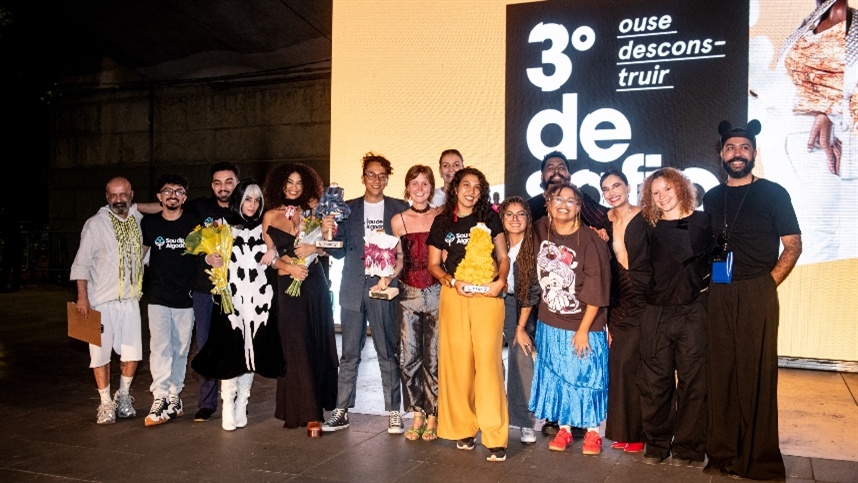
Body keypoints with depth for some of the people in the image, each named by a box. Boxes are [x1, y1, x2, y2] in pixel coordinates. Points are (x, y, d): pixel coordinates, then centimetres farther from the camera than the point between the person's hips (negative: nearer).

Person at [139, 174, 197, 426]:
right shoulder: (149, 223, 4)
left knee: (181, 350, 8)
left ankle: (174, 397, 21)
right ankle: (160, 400, -9)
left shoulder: (193, 224, 0)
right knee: (160, 348, -10)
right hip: (158, 297, 0)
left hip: (186, 298, 0)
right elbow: (141, 252, 17)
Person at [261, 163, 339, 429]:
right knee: (295, 345, 0)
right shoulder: (270, 217, 6)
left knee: (319, 341, 6)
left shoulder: (311, 212, 6)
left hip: (315, 281, 1)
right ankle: (299, 409, 10)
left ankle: (319, 402, 21)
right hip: (288, 285, -1)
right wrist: (289, 266, -13)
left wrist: (313, 248, -15)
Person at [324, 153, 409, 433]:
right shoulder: (348, 209, 9)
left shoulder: (399, 208, 4)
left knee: (388, 353, 4)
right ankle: (342, 412, 16)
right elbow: (340, 252, 6)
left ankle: (393, 412, 13)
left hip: (384, 288, -2)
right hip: (353, 289, 2)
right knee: (349, 354, 8)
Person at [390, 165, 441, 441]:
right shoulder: (398, 221, 6)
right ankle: (417, 415, 16)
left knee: (434, 358, 1)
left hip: (436, 294, -1)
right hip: (407, 295, 2)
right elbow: (399, 261, 11)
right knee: (408, 358, 1)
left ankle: (433, 417, 15)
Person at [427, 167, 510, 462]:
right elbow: (434, 264, 10)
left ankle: (495, 436, -5)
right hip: (454, 295, 1)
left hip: (487, 294, -1)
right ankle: (463, 428, 16)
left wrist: (500, 281, -10)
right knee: (458, 361, 3)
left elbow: (503, 257, 9)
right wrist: (452, 281, -8)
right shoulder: (442, 222, 10)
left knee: (488, 360, -9)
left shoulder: (490, 218, 9)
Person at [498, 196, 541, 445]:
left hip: (520, 307, -1)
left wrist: (521, 327, -8)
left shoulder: (533, 248, -8)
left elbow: (532, 291, -7)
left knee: (523, 360, -9)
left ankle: (525, 422, 1)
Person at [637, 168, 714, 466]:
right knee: (655, 382, 6)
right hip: (656, 313, 2)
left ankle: (687, 447, 16)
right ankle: (656, 444, 19)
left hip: (693, 311, -2)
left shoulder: (702, 221, 5)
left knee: (692, 381, 3)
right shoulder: (651, 229, 10)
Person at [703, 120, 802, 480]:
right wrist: (706, 281, 7)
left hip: (756, 294, -4)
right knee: (721, 371, 7)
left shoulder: (772, 194, 2)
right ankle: (723, 452, 17)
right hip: (718, 295, 4)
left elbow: (793, 245, 0)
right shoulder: (711, 199, 14)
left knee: (756, 373, -1)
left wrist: (769, 283, -7)